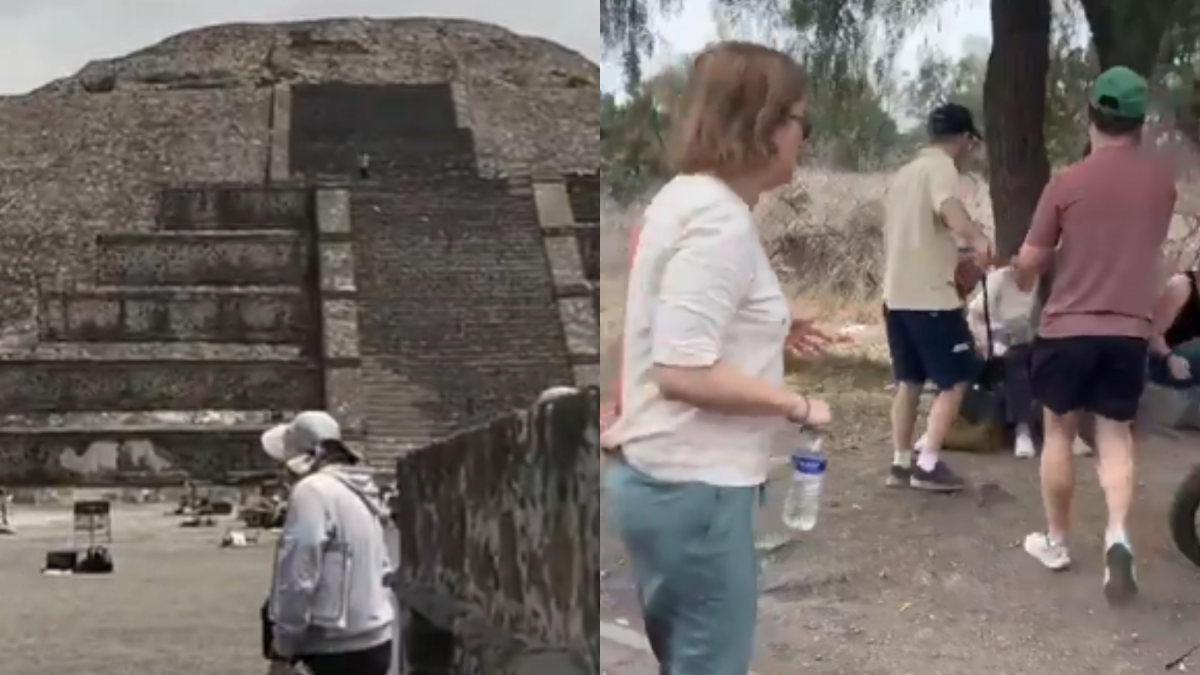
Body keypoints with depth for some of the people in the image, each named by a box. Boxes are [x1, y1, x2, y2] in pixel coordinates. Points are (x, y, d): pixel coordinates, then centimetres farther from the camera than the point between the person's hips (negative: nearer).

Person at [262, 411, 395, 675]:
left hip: (339, 645, -9)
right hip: (374, 638, 9)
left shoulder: (313, 490, -14)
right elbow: (383, 567, 18)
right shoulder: (360, 491, 15)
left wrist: (283, 642, -12)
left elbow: (298, 576, -19)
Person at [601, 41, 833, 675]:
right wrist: (796, 404, -16)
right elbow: (682, 371, -25)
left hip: (663, 475, 10)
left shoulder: (686, 197, 11)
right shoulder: (721, 221, -19)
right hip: (694, 485, -10)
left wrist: (771, 333, 13)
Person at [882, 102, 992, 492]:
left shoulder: (904, 173, 18)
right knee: (956, 380, -2)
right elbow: (948, 206, -33)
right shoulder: (941, 167, -10)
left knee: (909, 381, 15)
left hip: (897, 293, 9)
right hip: (930, 296, -9)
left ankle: (900, 463, 17)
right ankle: (927, 465, -5)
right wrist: (978, 238, -44)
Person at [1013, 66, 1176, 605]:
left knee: (1059, 432, 13)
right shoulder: (1162, 183, 0)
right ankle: (1117, 534, -12)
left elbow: (1028, 263, -3)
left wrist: (1022, 279, 19)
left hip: (1068, 328, -2)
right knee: (1116, 437, 9)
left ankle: (1055, 540, 22)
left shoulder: (1067, 183, -9)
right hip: (1129, 331, 2)